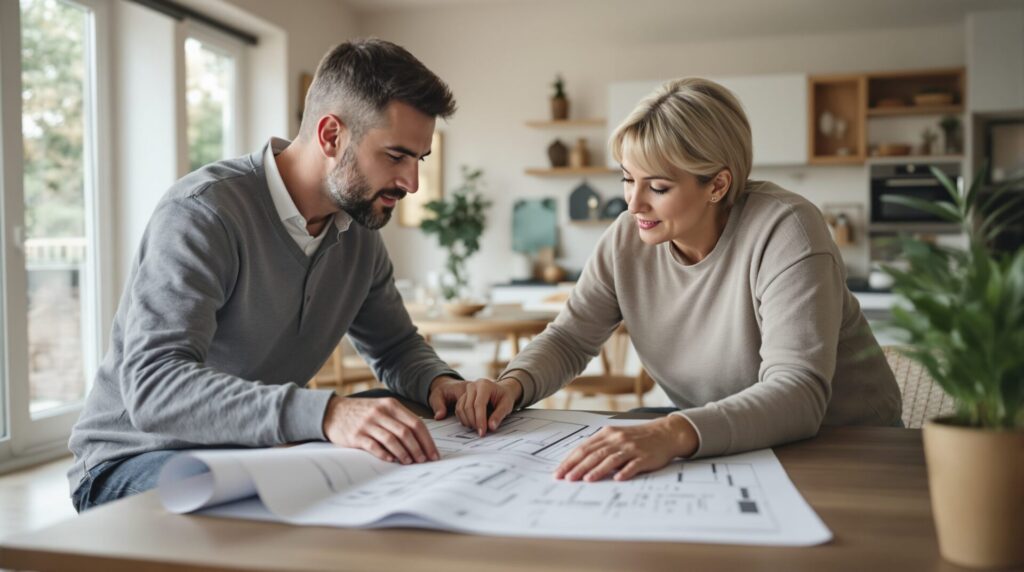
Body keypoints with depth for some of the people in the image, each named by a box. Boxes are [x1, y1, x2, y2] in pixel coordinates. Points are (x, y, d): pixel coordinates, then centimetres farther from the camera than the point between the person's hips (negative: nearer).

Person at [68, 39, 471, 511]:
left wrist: (438, 382, -11)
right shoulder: (201, 212, -22)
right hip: (138, 459, -6)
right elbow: (154, 385, -34)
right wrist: (323, 413, -48)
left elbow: (396, 347, 13)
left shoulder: (359, 231, 1)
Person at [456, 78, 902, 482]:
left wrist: (674, 433, -50)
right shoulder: (629, 237, -8)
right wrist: (513, 384, -19)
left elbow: (798, 393, -33)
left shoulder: (782, 231, -23)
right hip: (718, 450, 5)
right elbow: (568, 339, 3)